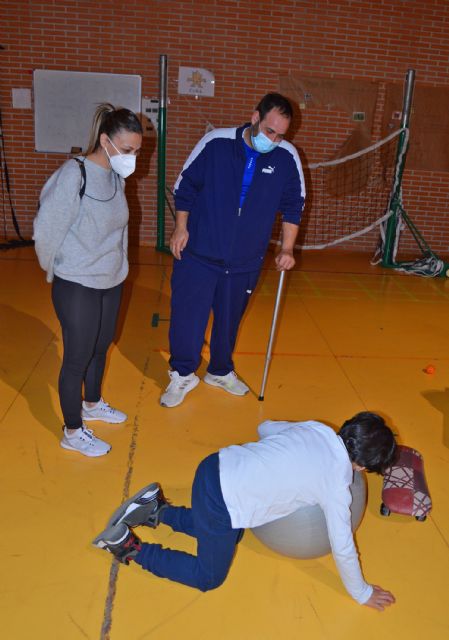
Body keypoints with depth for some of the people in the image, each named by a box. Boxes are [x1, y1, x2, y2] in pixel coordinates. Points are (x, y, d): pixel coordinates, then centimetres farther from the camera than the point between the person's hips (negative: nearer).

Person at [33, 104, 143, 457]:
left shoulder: (116, 176, 0)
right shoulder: (74, 175, -22)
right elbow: (46, 231, -17)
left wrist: (115, 264, 11)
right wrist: (60, 270, -2)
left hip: (111, 282, 7)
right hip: (77, 287, -7)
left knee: (101, 348, 23)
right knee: (77, 358, 6)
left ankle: (92, 403, 47)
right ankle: (73, 432, 24)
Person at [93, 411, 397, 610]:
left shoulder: (317, 428, 6)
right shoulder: (337, 485, -10)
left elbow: (265, 427, 21)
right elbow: (343, 547, -2)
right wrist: (362, 593, 15)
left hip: (216, 465, 7)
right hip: (221, 503, -7)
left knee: (231, 534, 32)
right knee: (209, 577, 17)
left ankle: (157, 509, 24)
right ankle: (130, 546, 11)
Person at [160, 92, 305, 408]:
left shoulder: (287, 157, -5)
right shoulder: (216, 142, -10)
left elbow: (293, 205, 6)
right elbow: (185, 185, 0)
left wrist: (287, 248, 3)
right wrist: (181, 228, -4)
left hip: (245, 261, 2)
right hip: (198, 253, -2)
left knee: (229, 320, 16)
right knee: (187, 315, 2)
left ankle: (221, 372, 39)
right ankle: (182, 375, 24)